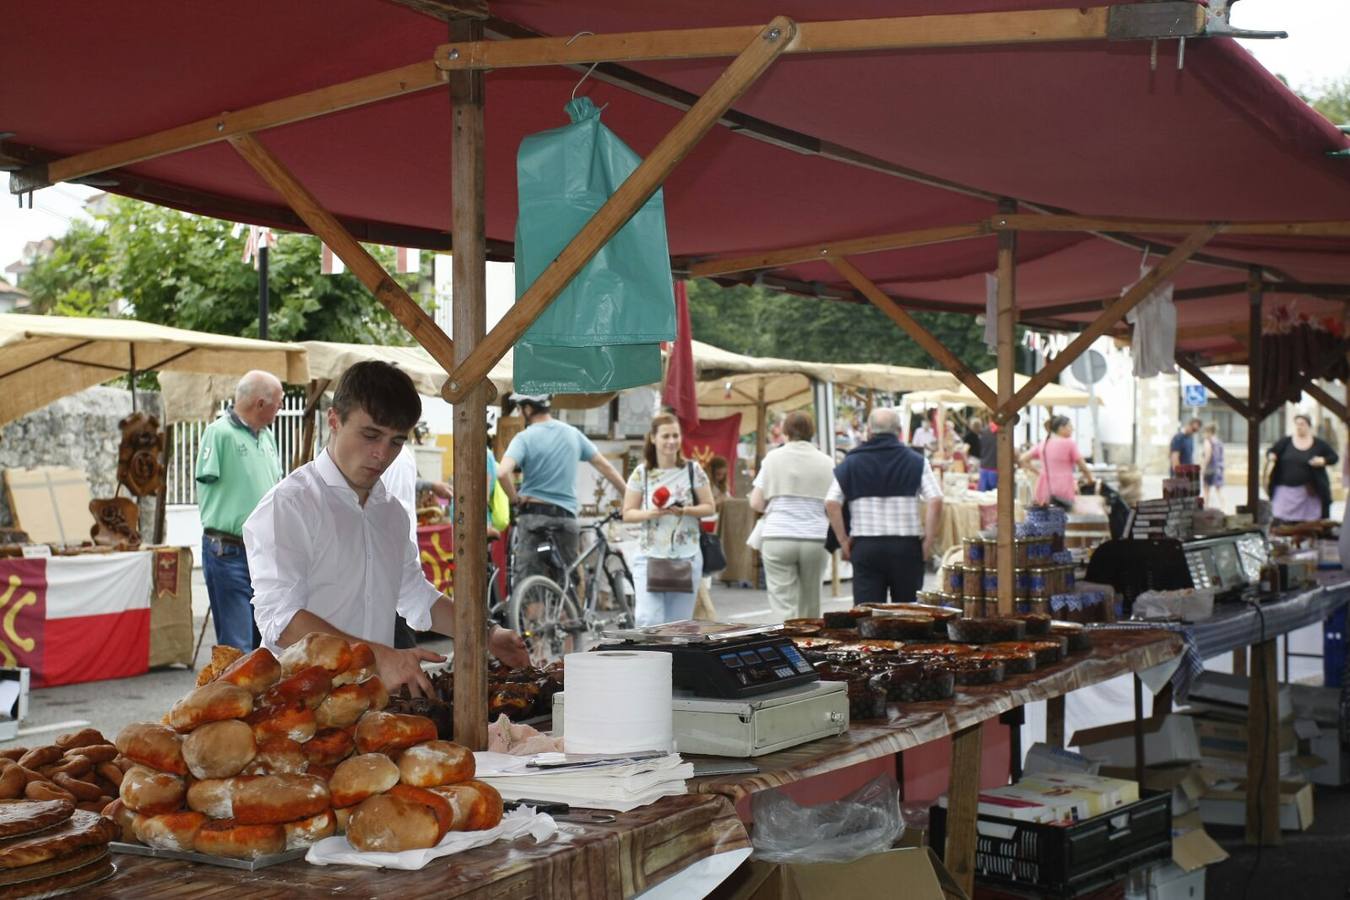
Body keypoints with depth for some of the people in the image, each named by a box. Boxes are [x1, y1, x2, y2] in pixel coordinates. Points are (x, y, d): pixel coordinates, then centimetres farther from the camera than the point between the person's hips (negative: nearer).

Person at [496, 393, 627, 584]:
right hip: (566, 518, 4)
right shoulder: (573, 434, 9)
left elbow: (502, 473, -23)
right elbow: (605, 466, 13)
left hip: (533, 515, -4)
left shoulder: (525, 438, -6)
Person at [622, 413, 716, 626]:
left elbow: (709, 507, 4)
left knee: (678, 623, 7)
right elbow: (627, 513, 3)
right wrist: (650, 513, -17)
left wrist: (685, 511, -14)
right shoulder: (641, 473, 2)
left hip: (686, 557, 1)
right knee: (648, 620, -12)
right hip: (650, 556, -1)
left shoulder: (693, 470, 3)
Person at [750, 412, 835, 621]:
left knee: (784, 608, -3)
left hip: (778, 539, -1)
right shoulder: (825, 462, 6)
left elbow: (756, 503, 3)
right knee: (810, 607, 14)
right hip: (816, 539, 2)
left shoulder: (773, 458, 4)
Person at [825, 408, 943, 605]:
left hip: (865, 546, 0)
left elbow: (831, 503, -3)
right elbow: (935, 501, -7)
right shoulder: (916, 461, 3)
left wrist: (843, 541, 2)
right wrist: (928, 541, -1)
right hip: (906, 546, 0)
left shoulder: (851, 463, 4)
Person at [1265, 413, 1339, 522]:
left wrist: (1323, 461, -14)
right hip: (1285, 489, 1)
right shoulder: (1285, 441, 6)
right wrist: (1271, 457, -20)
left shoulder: (1319, 444, 3)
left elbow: (1334, 457, 7)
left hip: (1308, 492, -1)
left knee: (1308, 523, 2)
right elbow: (1271, 452, 3)